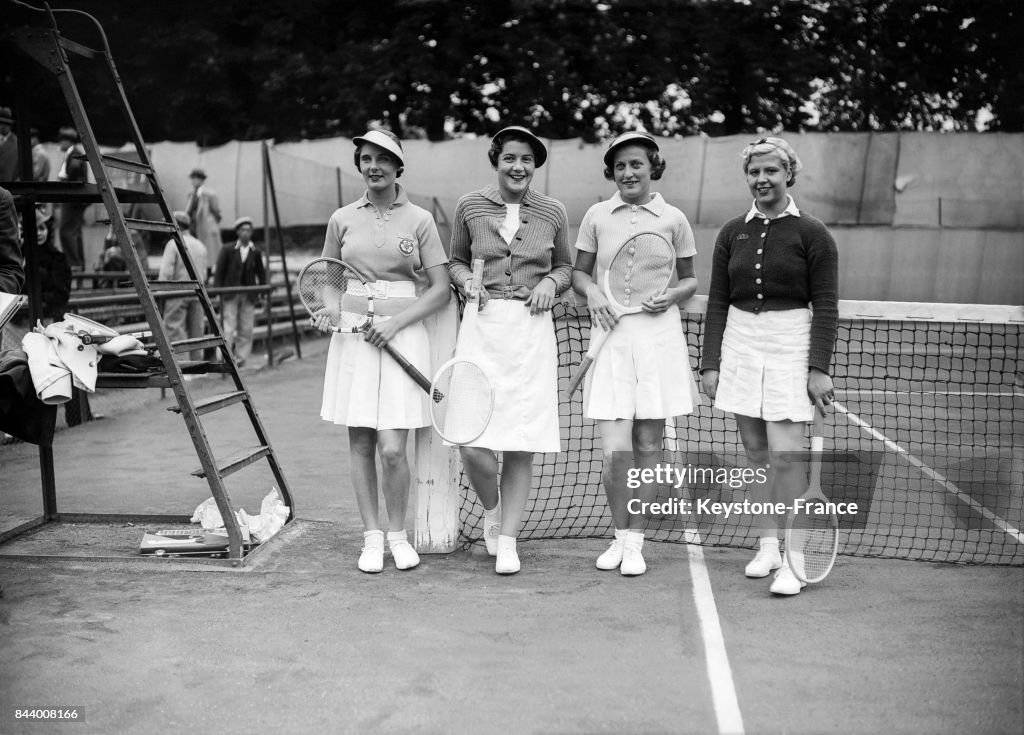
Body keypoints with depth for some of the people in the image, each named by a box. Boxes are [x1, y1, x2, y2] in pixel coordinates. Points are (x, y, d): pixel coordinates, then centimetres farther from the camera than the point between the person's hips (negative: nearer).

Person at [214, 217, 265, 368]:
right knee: (229, 328, -6)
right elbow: (219, 272, 1)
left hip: (249, 295, 2)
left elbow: (261, 274, 10)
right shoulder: (228, 250, 0)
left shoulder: (256, 252, 5)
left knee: (246, 329, 5)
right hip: (230, 294, -2)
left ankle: (240, 358, 14)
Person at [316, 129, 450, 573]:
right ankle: (372, 536, 18)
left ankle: (398, 535, 14)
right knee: (360, 443, 5)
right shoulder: (343, 219, 10)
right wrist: (323, 311, -2)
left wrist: (396, 321, -11)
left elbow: (440, 290, 1)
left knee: (392, 448, -8)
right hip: (352, 334, 3)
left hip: (402, 335, -2)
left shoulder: (419, 220, 3)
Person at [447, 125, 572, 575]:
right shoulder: (470, 207, 6)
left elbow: (566, 266, 19)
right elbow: (455, 261, 18)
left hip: (532, 331, 1)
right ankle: (491, 511, 23)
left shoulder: (553, 213, 8)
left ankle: (507, 541, 18)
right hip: (482, 327, -1)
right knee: (473, 444, -10)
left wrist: (551, 282, -1)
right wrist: (466, 279, -3)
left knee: (521, 446, 2)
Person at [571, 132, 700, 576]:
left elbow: (690, 279, 15)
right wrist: (593, 293, -5)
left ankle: (635, 541, 20)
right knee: (615, 451, -7)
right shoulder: (596, 216, 7)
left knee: (647, 446, 5)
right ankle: (620, 535, 17)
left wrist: (673, 295, -6)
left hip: (658, 336, 0)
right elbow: (579, 272, 15)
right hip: (611, 336, 0)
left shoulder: (673, 220, 6)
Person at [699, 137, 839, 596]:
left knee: (785, 452, -10)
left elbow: (826, 307, -3)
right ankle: (767, 545, 18)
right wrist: (710, 363, 5)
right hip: (740, 344, 4)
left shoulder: (812, 234, -1)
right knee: (755, 452, 7)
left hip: (790, 345, -4)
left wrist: (819, 368, -10)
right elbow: (717, 303, 10)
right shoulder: (732, 233, 9)